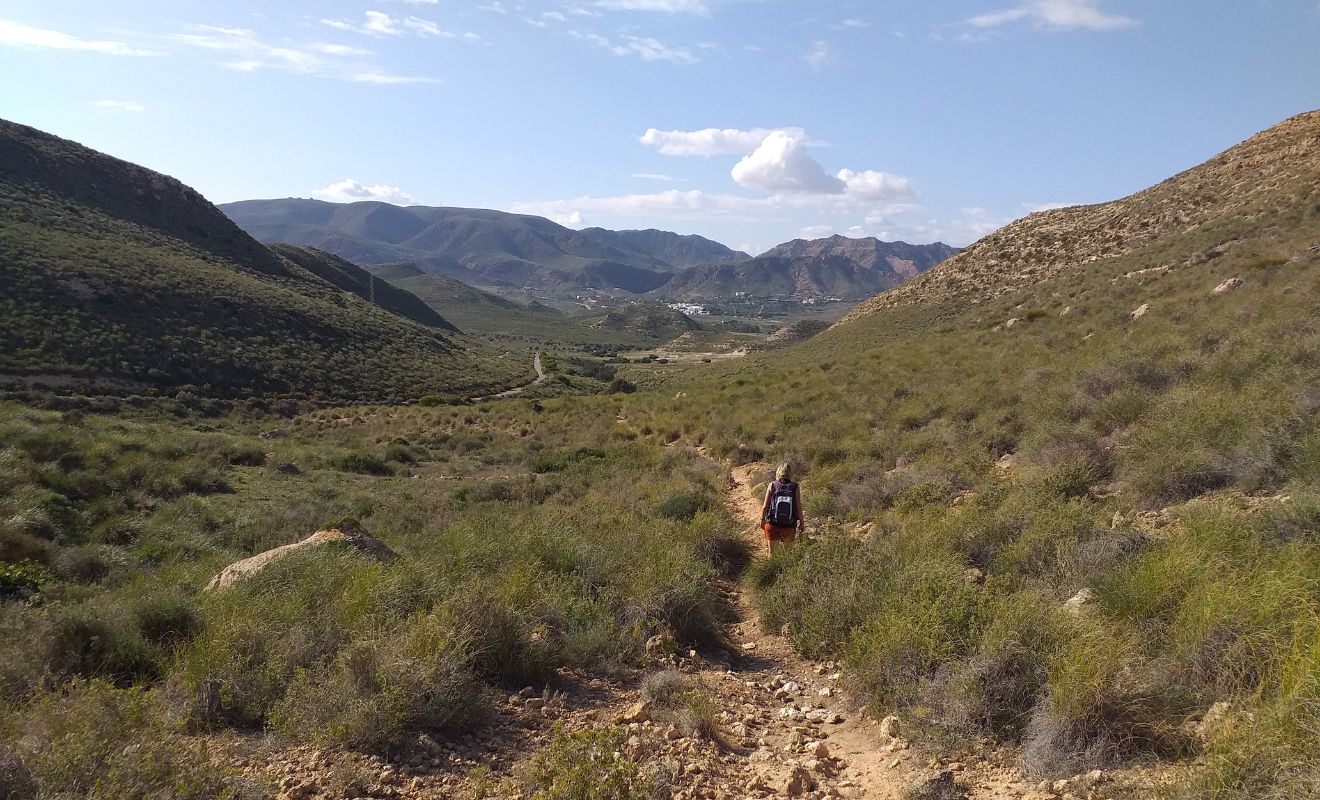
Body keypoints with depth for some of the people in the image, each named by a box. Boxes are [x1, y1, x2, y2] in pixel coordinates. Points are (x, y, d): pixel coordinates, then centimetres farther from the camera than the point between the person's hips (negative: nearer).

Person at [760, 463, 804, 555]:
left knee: (773, 552, 12)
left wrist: (762, 519, 9)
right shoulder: (795, 487, -9)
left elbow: (765, 506, -6)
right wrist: (801, 523, 6)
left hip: (773, 525, 0)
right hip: (789, 526, 0)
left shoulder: (772, 485, -8)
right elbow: (799, 507, -7)